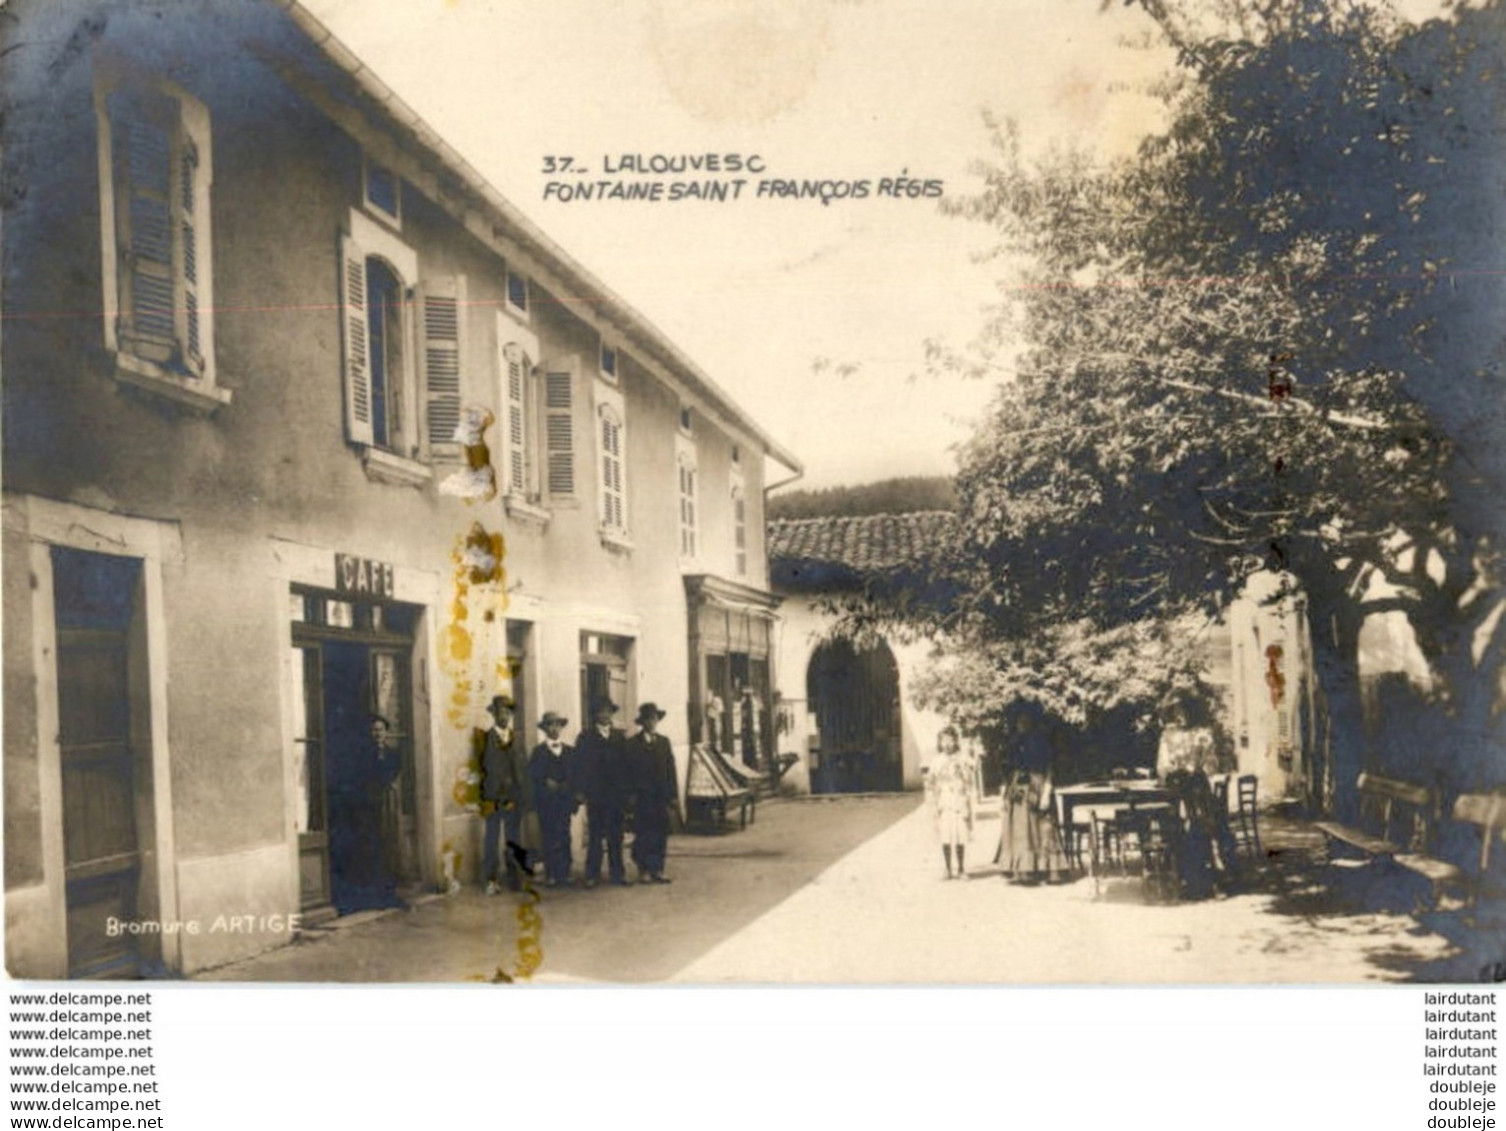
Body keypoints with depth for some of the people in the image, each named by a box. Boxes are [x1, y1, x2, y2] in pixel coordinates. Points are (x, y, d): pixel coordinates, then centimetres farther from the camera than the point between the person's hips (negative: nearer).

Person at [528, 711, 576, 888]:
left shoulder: (570, 751, 14)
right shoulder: (539, 751, 7)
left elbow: (575, 775, 11)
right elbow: (533, 774, -2)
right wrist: (546, 782, -16)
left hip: (565, 800, 2)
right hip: (546, 802, -2)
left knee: (564, 838, -2)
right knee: (550, 838, -4)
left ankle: (564, 873, 2)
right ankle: (551, 875, -1)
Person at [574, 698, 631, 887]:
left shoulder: (620, 737, 12)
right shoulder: (586, 737, 5)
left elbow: (626, 764, 10)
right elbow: (580, 765, 1)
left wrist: (627, 791, 4)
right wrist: (580, 791, -7)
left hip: (617, 794, 2)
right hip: (595, 795, -2)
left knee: (616, 835, 3)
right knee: (595, 835, -2)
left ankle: (617, 872, 9)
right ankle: (592, 874, 1)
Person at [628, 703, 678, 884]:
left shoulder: (664, 742, 13)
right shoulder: (633, 743, 0)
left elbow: (670, 768, 11)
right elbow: (630, 770, -3)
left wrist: (673, 793, 4)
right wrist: (631, 794, -9)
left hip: (661, 795, 4)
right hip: (643, 795, -4)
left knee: (661, 831, 2)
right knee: (643, 833, -2)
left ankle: (657, 869, 8)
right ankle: (643, 870, 3)